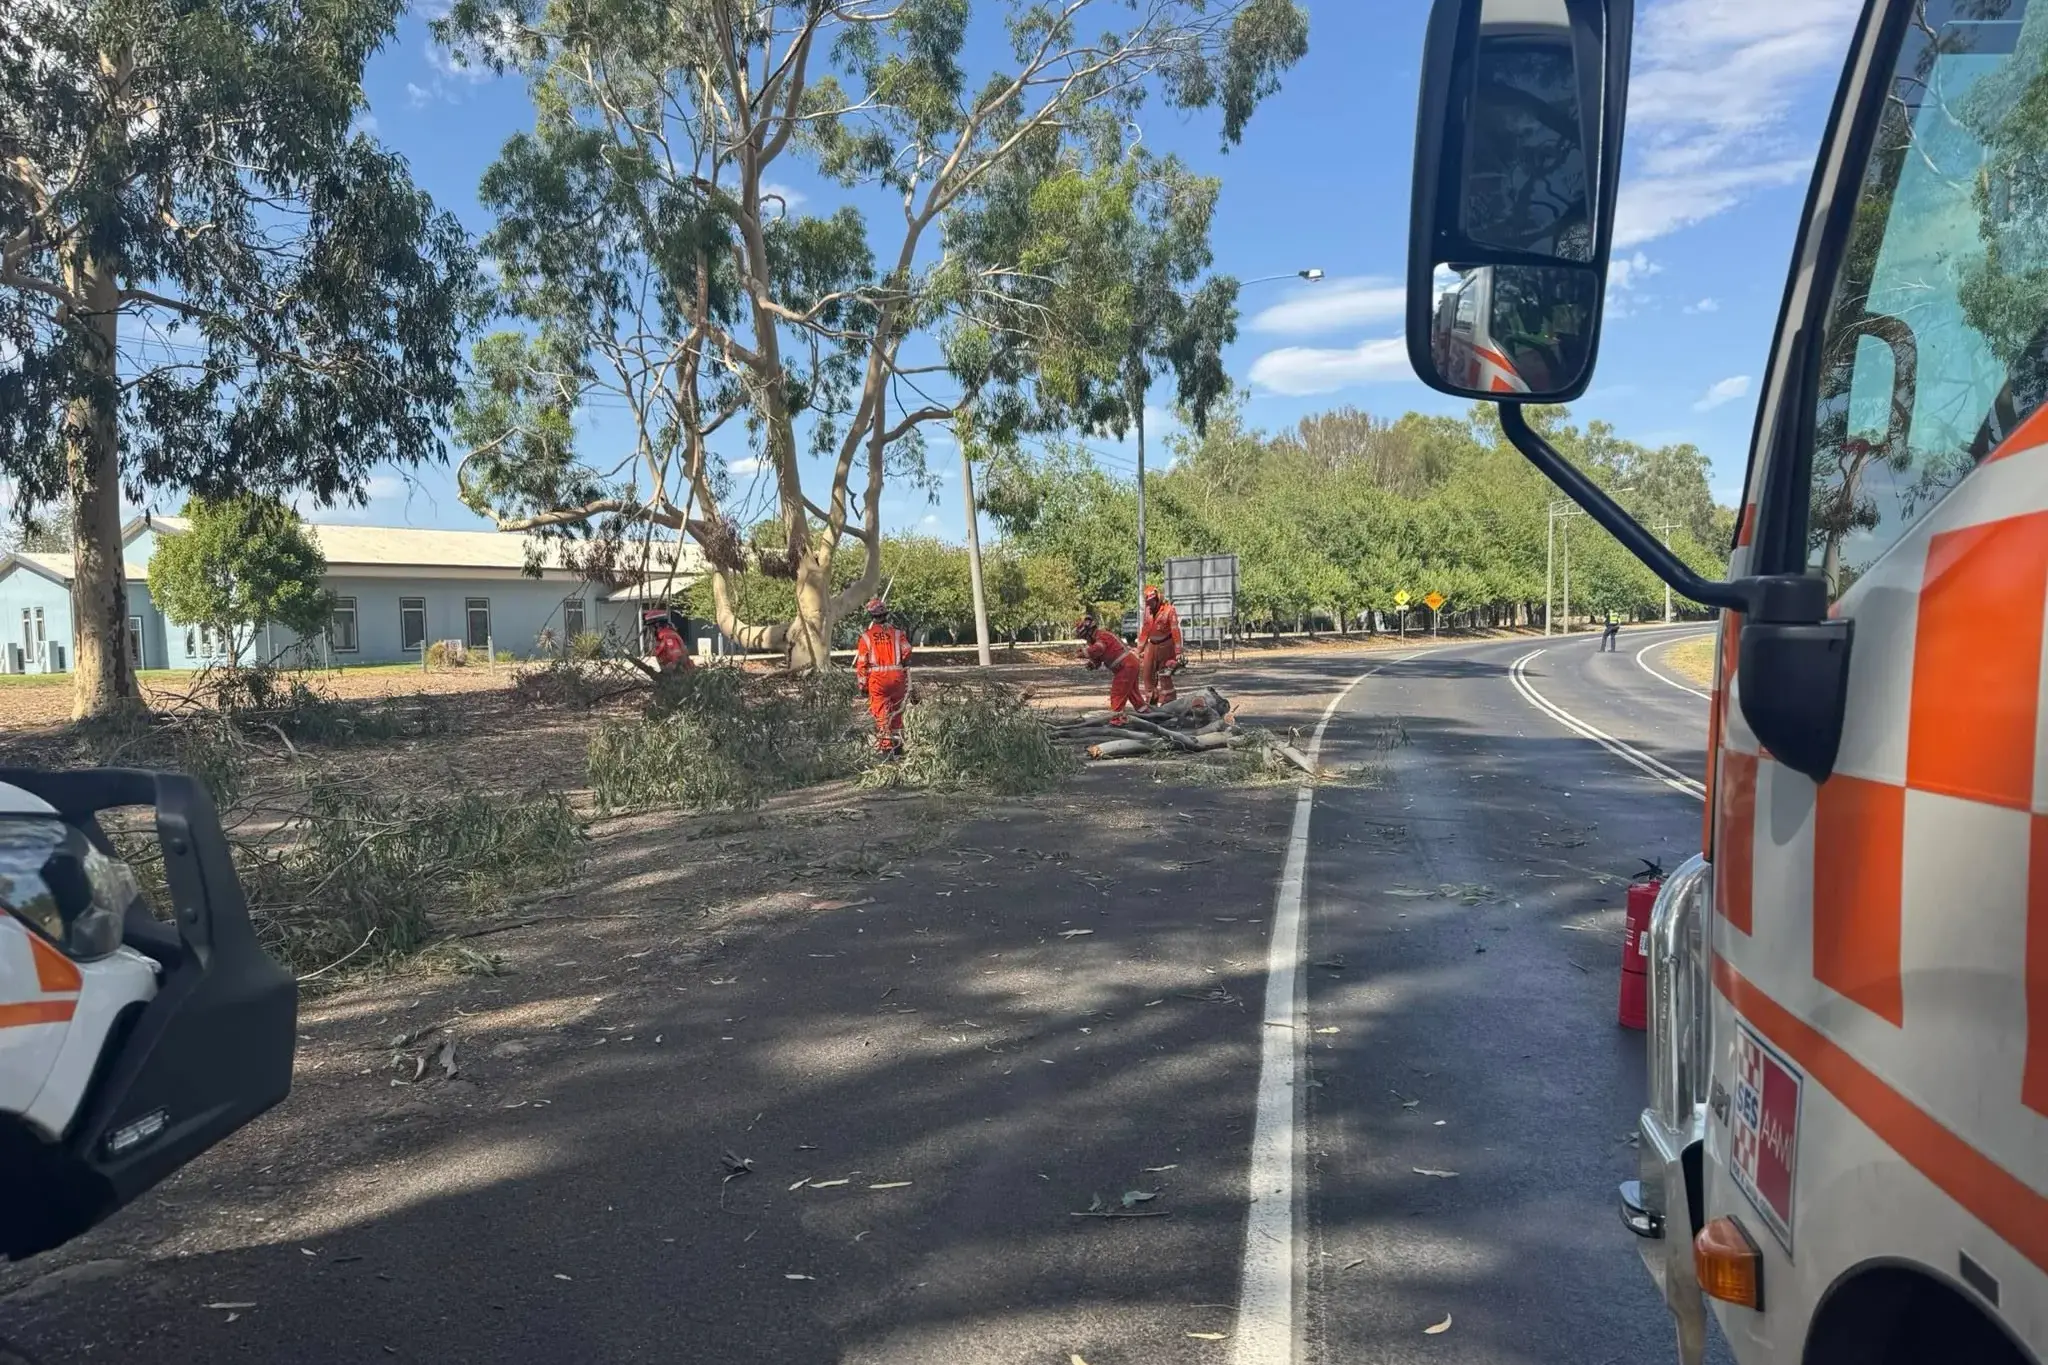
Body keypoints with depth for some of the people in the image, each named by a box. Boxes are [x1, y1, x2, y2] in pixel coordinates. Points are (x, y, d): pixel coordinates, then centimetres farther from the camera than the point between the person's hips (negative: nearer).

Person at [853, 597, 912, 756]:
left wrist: (862, 684, 7)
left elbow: (861, 662, 0)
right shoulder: (897, 632, 2)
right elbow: (907, 654, -5)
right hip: (897, 677, 2)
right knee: (896, 714, 13)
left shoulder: (867, 635, 0)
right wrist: (907, 677, 6)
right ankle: (898, 748, 19)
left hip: (877, 678, -2)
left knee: (881, 715, 4)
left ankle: (886, 749, -1)